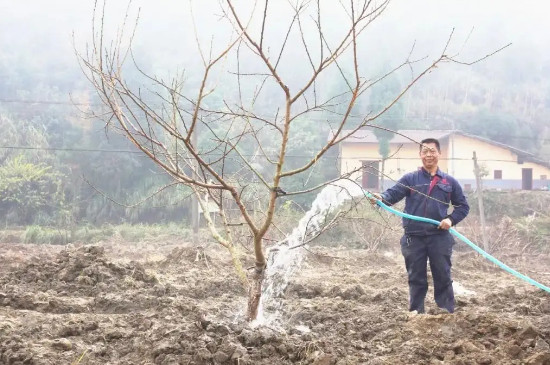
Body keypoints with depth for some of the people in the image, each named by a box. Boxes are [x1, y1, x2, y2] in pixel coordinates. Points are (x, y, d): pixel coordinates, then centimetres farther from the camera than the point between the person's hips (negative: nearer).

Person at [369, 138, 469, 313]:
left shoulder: (449, 181, 9)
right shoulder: (410, 179, 6)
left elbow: (463, 206, 15)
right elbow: (393, 193, -9)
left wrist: (451, 219, -4)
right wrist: (382, 198, -32)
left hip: (440, 238, 0)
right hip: (414, 238, 0)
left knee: (443, 278, 3)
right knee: (416, 279, 7)